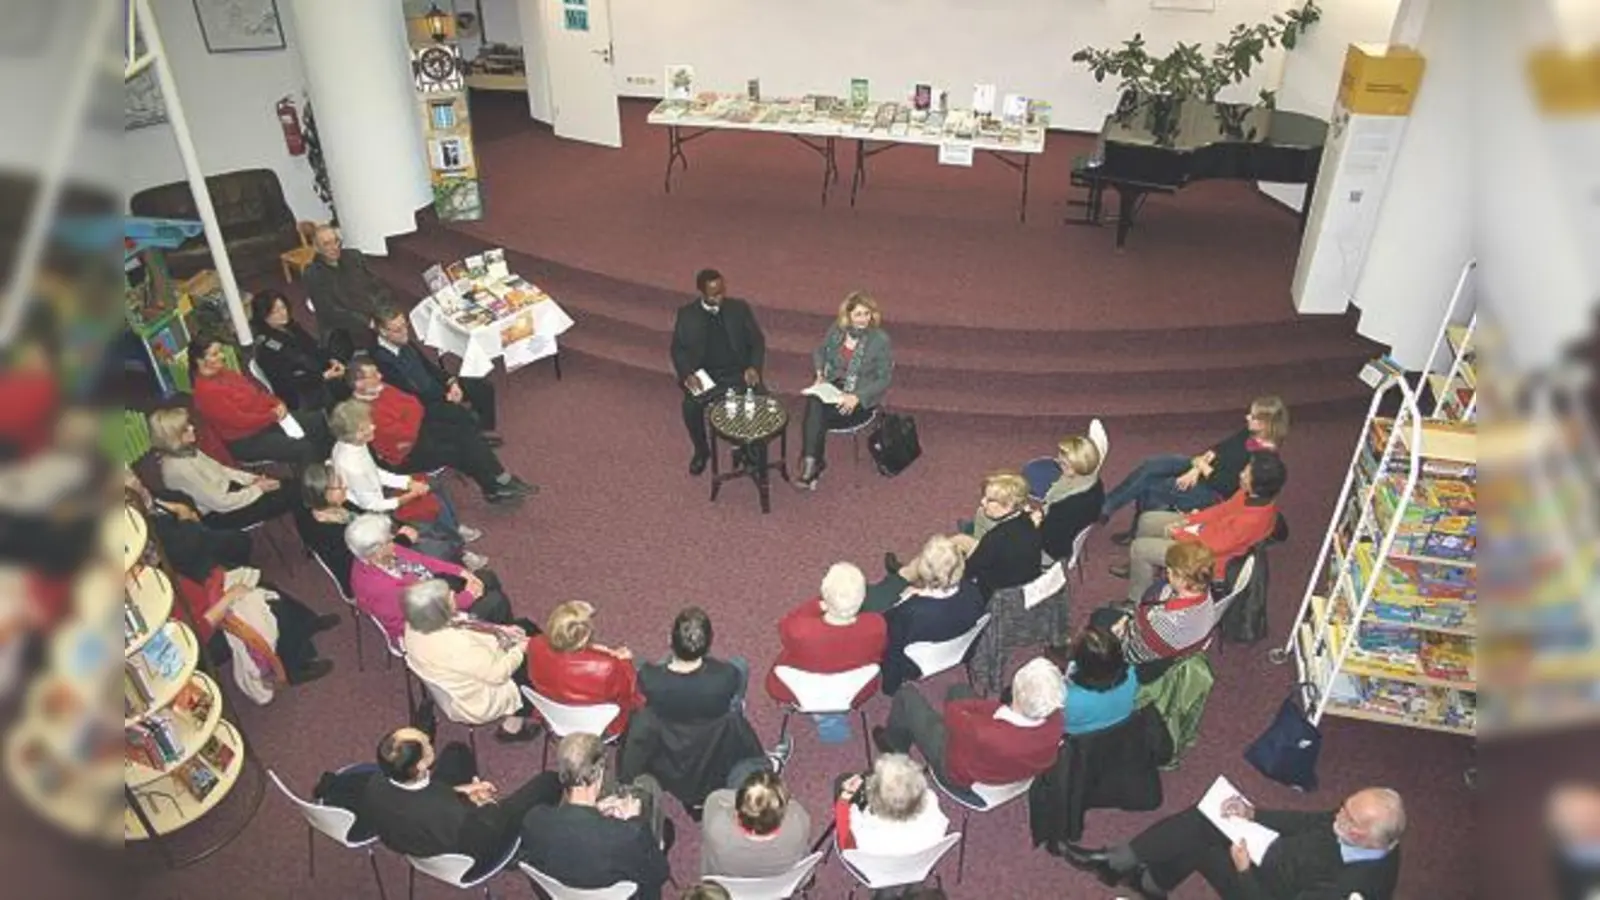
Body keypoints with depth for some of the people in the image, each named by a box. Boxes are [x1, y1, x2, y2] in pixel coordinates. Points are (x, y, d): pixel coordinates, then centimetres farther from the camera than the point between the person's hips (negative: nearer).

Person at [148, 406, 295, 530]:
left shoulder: (186, 450, -2)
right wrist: (257, 489, -17)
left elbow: (220, 470, 10)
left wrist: (253, 479, -2)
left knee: (285, 489, -3)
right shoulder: (179, 468, -28)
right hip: (218, 515, -8)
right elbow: (220, 502, -25)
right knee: (282, 499, -15)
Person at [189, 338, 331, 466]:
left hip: (265, 420, 9)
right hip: (244, 441, -9)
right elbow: (240, 421, -24)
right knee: (304, 448, -24)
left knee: (316, 420, 3)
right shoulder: (205, 391, -22)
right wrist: (274, 415, -16)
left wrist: (278, 404, -6)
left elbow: (255, 391, 12)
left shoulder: (224, 373, 5)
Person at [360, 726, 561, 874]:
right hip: (471, 861, -6)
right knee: (548, 781, 4)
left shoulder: (373, 788, -27)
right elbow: (487, 838, -26)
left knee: (456, 751, 22)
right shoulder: (445, 813, -45)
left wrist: (458, 790, -6)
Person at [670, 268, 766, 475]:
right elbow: (678, 348, 3)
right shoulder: (687, 314, 2)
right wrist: (688, 374, -16)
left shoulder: (739, 308, 3)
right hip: (704, 375, 0)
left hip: (737, 372, 0)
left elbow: (757, 341, 5)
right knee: (691, 406, -29)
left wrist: (754, 367, -14)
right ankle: (701, 451, 1)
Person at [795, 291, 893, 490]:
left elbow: (883, 379, -9)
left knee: (815, 414, -27)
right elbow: (819, 352, 19)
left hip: (861, 398, -4)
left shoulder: (880, 339, -10)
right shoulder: (836, 329, 2)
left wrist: (857, 397, -21)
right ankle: (812, 462, -23)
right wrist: (820, 372, -2)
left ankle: (811, 464, -11)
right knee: (814, 402, -29)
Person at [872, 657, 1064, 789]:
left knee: (907, 695, 12)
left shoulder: (984, 735, -48)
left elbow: (952, 711, -25)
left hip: (956, 773, -5)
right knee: (958, 689, 27)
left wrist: (994, 706, -16)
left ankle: (894, 747, 45)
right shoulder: (1054, 722, -34)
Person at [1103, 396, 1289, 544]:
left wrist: (1201, 465, -12)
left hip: (1214, 493, -8)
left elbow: (1226, 485, -25)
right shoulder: (1249, 433, -2)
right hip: (1202, 468, 8)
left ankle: (1106, 509, 9)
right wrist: (1197, 467, -11)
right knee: (1149, 466, -8)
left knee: (1149, 487, -11)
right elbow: (1218, 448, 4)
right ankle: (1106, 506, 1)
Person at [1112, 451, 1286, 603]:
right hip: (1208, 529, 9)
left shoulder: (1252, 520, -37)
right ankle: (1139, 568, 36)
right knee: (1147, 520, 13)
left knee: (1139, 548, -9)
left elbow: (1213, 545, -27)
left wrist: (1177, 533, -13)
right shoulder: (1256, 495, -13)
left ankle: (1137, 602, 12)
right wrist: (1186, 521, 0)